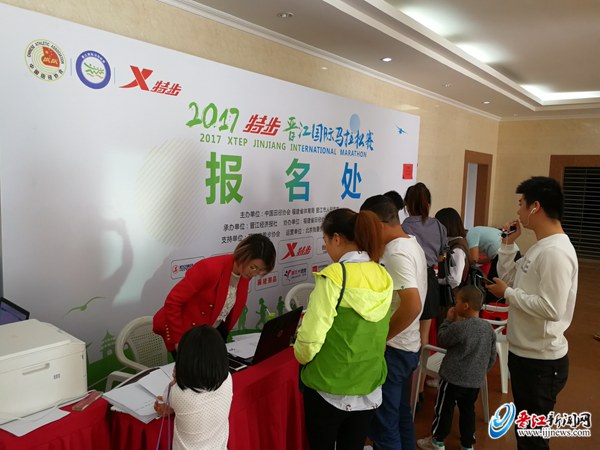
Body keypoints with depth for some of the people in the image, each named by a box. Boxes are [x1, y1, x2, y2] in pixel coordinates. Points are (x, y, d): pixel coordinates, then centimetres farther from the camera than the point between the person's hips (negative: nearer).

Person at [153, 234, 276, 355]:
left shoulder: (245, 273, -8)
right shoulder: (210, 268, -30)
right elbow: (172, 302, -25)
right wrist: (178, 339, -22)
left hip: (213, 330, 6)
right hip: (185, 329, -6)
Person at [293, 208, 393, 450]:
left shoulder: (333, 276, -21)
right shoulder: (383, 277, -2)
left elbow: (311, 335, -20)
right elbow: (377, 332, 8)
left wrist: (302, 357, 0)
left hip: (329, 389, -5)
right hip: (369, 388, 5)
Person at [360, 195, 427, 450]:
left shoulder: (396, 253, -22)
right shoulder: (411, 244, 8)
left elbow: (413, 306, -31)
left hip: (392, 349, -10)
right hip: (407, 346, 10)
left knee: (382, 424, 3)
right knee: (400, 415, 23)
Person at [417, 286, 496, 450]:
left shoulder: (459, 326, -24)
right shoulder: (489, 328, -1)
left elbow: (441, 341, -8)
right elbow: (492, 357, 8)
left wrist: (448, 320, 0)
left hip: (453, 378, -6)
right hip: (475, 380, 6)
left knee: (444, 409, 10)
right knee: (468, 411, 18)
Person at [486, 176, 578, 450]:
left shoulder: (556, 252, -24)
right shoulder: (540, 247, 8)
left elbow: (551, 309, -30)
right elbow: (509, 280, 12)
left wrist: (507, 293, -19)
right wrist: (508, 245, 3)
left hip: (541, 361, -10)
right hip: (524, 354, 10)